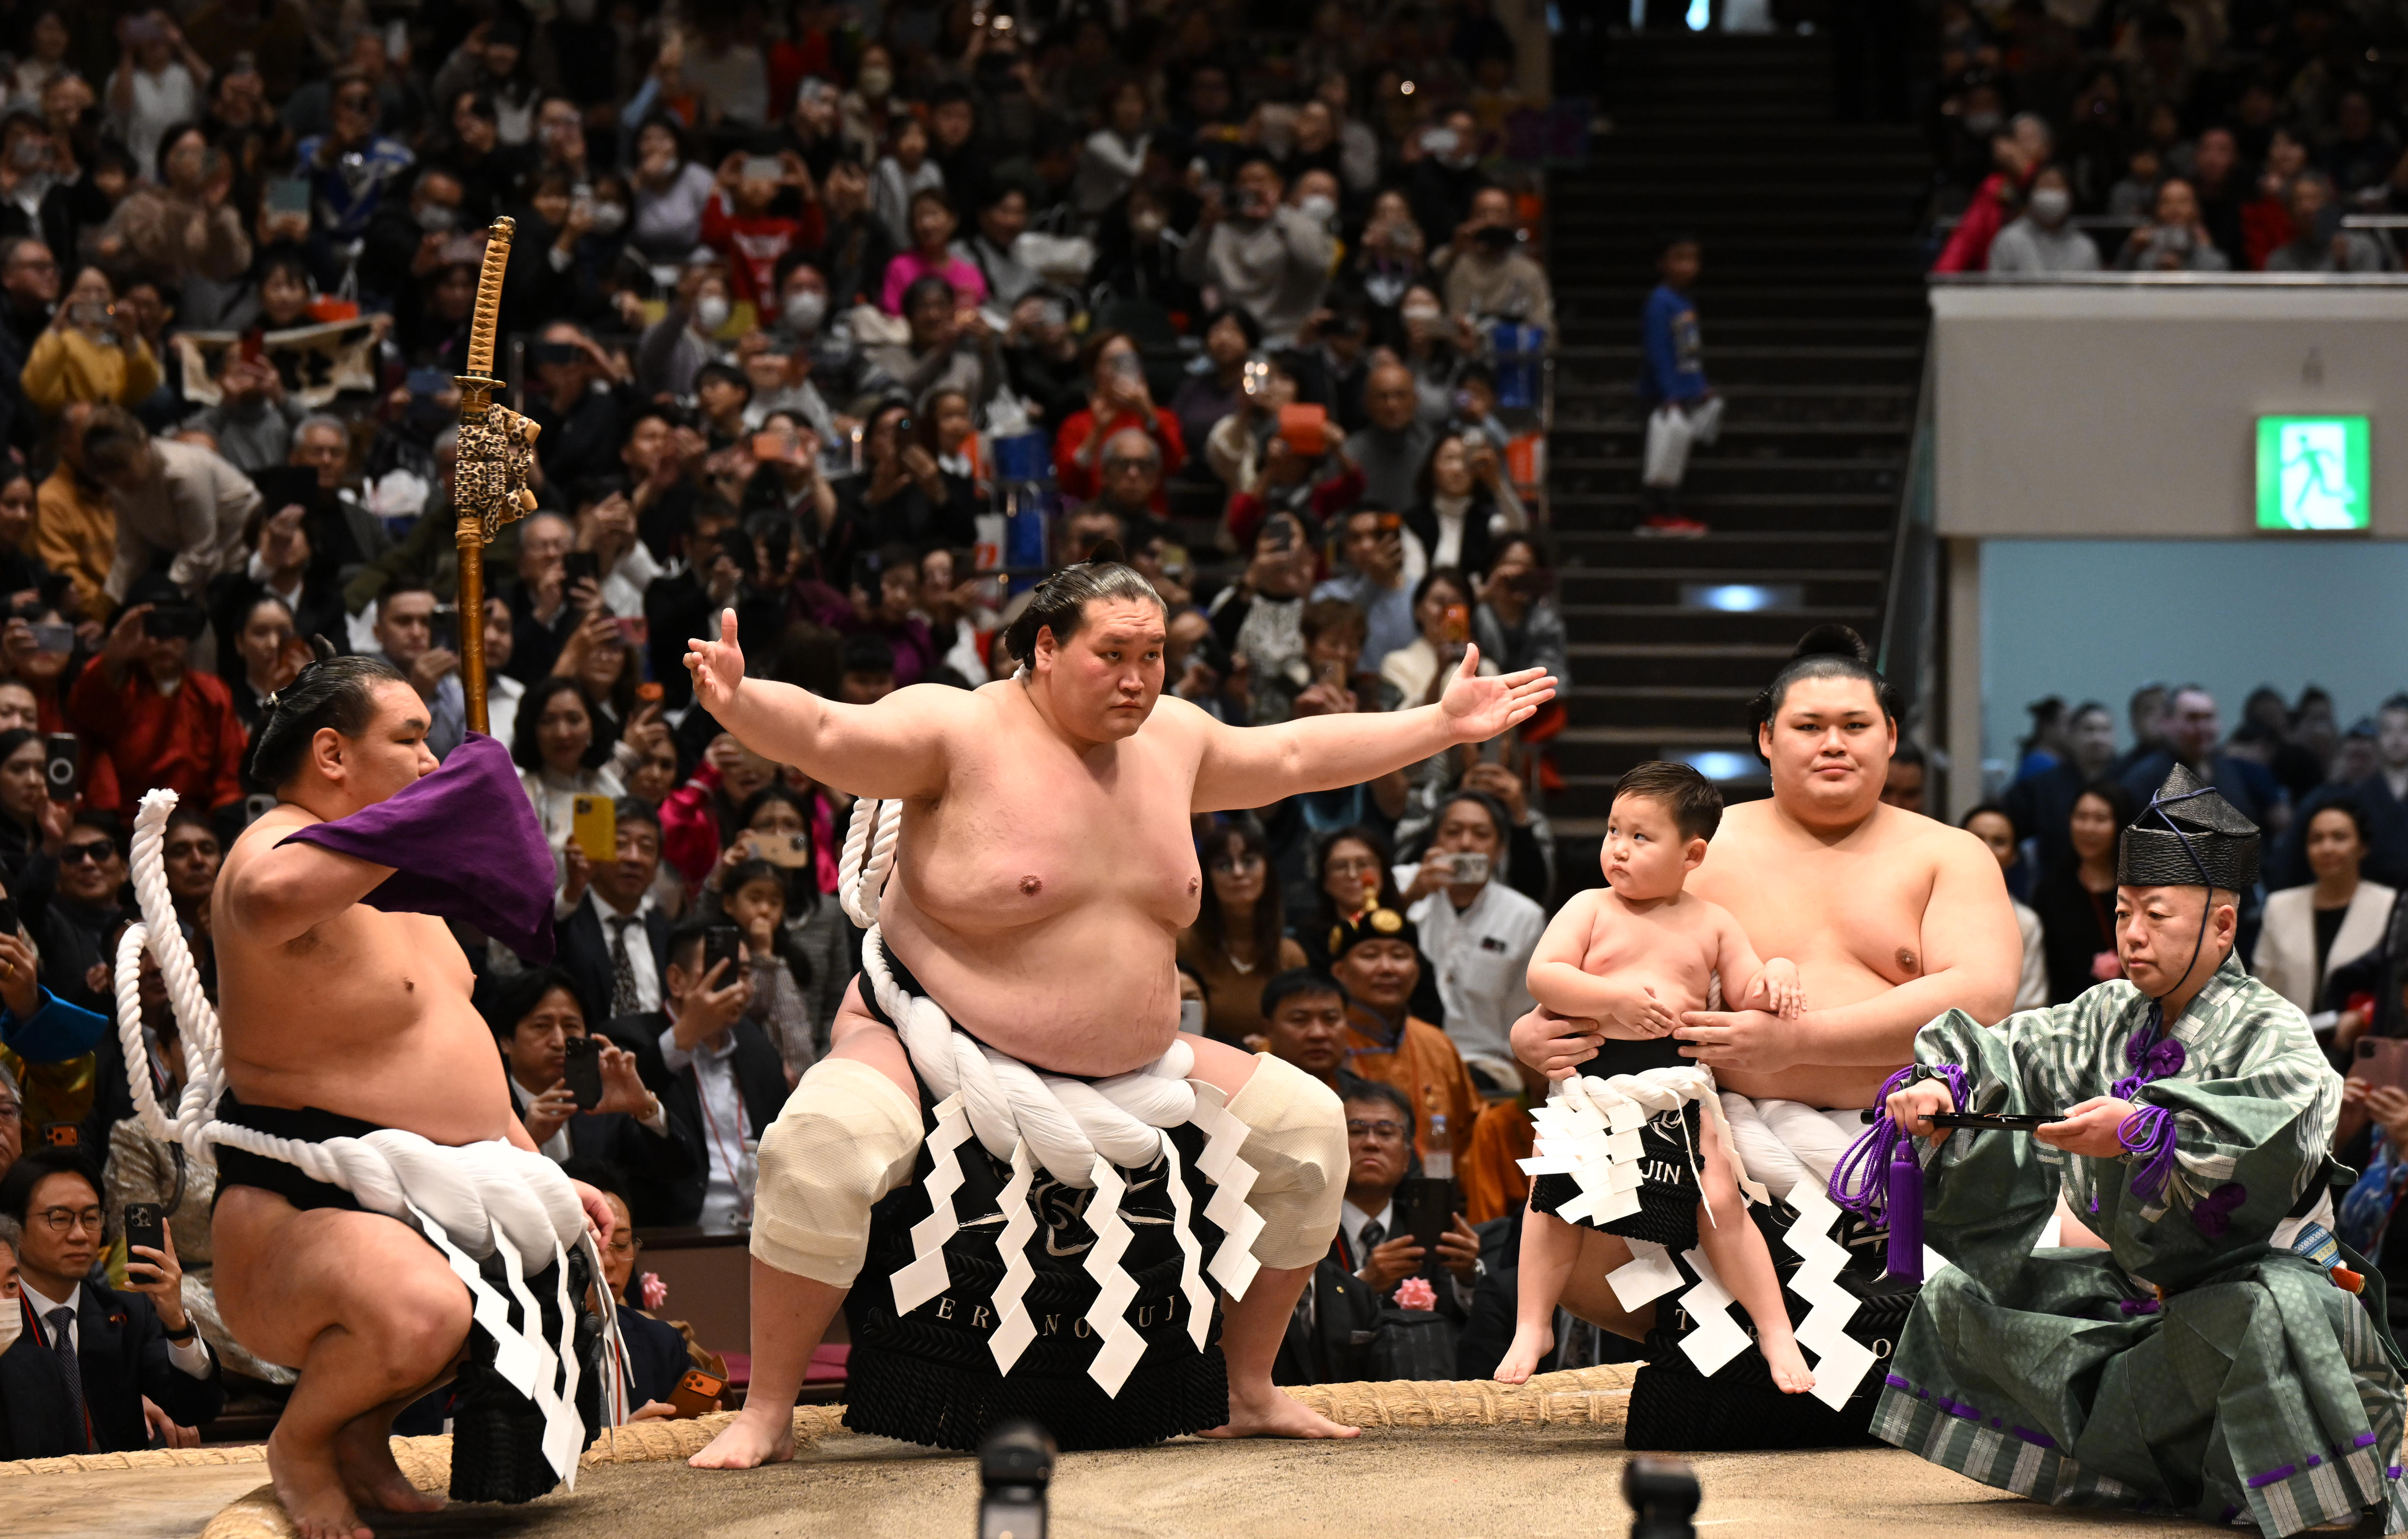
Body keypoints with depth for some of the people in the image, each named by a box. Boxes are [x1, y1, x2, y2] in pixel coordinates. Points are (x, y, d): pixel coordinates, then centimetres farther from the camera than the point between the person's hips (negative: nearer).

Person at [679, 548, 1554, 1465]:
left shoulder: (1171, 738, 6)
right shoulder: (959, 732, -14)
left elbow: (1295, 756, 22)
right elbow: (823, 735, -27)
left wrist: (1445, 725, 26)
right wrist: (738, 701, -48)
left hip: (1127, 1069, 7)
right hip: (933, 1049, -7)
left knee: (1303, 1123, 2)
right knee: (825, 1144, -36)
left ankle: (1246, 1391, 16)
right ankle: (767, 1413, -22)